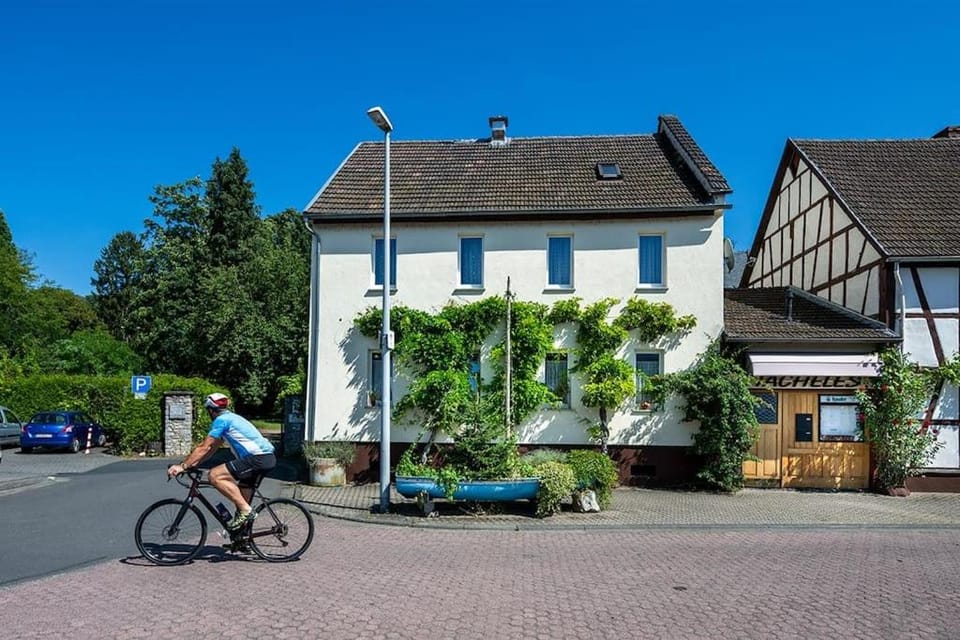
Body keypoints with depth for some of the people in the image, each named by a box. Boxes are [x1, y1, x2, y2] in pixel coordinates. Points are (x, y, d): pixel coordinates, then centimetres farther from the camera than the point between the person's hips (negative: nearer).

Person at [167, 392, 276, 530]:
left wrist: (183, 466, -3)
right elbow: (212, 448, 27)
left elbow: (205, 447, -7)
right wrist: (193, 463, 23)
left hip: (257, 458, -10)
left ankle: (246, 510, -12)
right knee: (241, 498, 22)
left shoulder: (221, 420, -4)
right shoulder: (231, 418, 25)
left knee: (215, 476, -15)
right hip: (268, 457, 10)